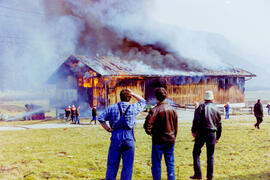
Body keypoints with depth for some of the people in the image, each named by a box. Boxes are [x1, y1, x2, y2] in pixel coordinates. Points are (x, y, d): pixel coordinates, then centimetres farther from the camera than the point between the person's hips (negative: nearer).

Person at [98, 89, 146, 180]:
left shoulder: (112, 108, 2)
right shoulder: (133, 108, 1)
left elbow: (100, 118, -5)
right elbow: (143, 102, 20)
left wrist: (108, 129, 2)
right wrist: (133, 94, 17)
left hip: (116, 138, 1)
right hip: (129, 138, -1)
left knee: (112, 165, 7)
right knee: (127, 166, 5)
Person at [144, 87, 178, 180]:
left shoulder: (155, 110, -14)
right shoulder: (172, 109, 3)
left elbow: (147, 124, -24)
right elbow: (176, 126, 10)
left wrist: (150, 132, -4)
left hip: (158, 141, -5)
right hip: (170, 141, 5)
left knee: (156, 164, 5)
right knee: (170, 164, 12)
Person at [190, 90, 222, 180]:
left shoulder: (201, 107, -4)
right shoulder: (216, 109, 9)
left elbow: (196, 120, -14)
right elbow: (219, 124, 14)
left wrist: (193, 131, -3)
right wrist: (218, 137, 21)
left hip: (201, 132, -3)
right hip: (212, 133, 4)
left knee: (196, 153, 5)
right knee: (210, 155, 9)